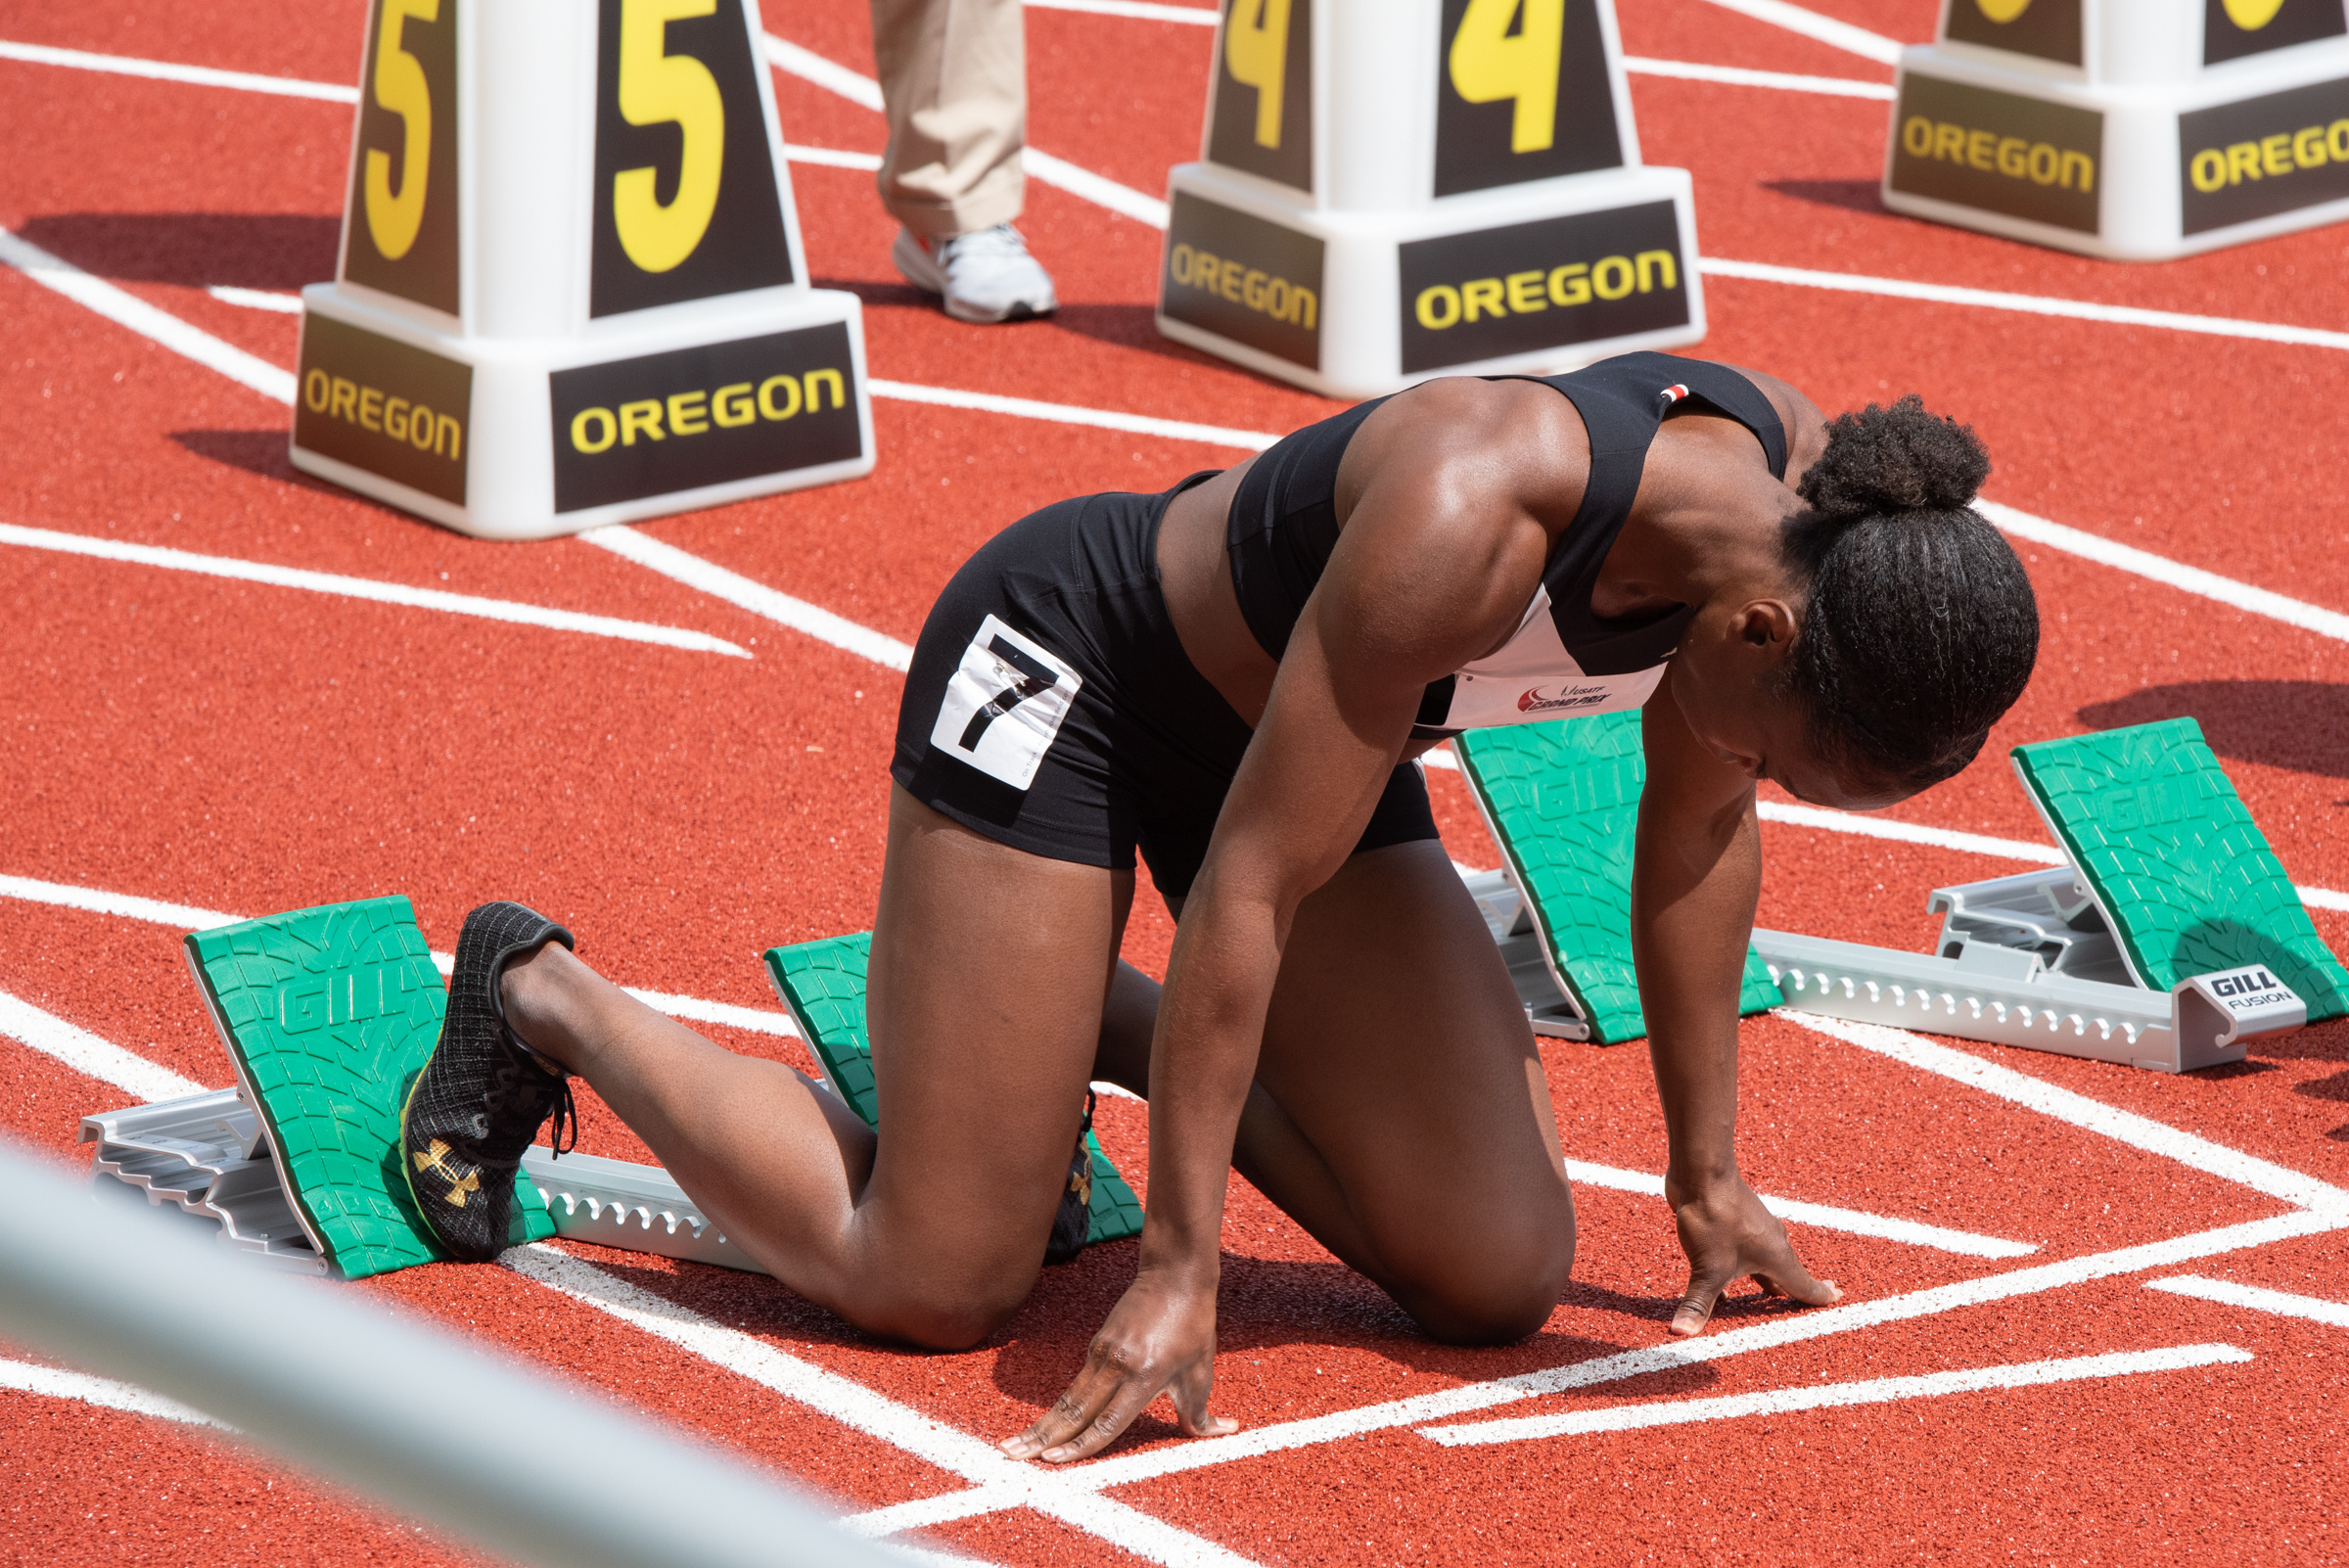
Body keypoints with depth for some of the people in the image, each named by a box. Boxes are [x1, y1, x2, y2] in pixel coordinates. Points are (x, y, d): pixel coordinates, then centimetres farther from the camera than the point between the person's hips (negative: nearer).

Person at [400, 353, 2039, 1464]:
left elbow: (1698, 831, -1)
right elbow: (1254, 879, -32)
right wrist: (1177, 1268, -28)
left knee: (1500, 1280, -4)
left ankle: (1101, 1024, 19)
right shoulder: (1469, 518, -40)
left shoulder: (1808, 494, -19)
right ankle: (538, 995, 16)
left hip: (1286, 708, 7)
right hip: (1075, 661, -7)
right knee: (937, 1281, -7)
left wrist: (1709, 1170, 5)